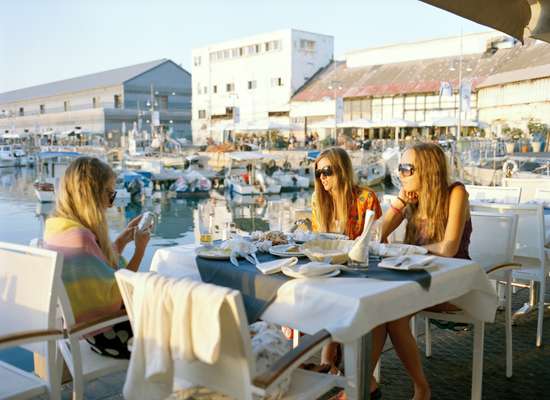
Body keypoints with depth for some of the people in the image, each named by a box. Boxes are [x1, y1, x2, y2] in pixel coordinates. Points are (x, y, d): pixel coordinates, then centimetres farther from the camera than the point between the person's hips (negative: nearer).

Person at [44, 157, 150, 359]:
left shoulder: (56, 227, 1)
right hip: (105, 333, -9)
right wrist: (139, 250, -17)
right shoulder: (79, 237, -28)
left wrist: (124, 238, 8)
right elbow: (114, 299, -24)